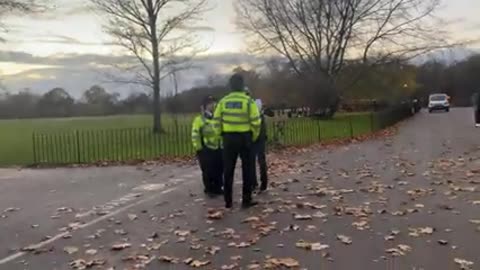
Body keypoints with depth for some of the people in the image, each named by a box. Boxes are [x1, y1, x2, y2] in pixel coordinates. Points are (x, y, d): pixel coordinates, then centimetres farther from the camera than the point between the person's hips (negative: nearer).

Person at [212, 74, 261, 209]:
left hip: (228, 138, 3)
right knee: (248, 170, 8)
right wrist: (254, 137, 5)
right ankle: (246, 200, 9)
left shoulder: (223, 101, 1)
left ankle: (228, 201, 16)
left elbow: (217, 121, 2)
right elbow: (255, 122, -11)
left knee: (228, 170, 11)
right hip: (244, 138, -3)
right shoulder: (249, 101, -9)